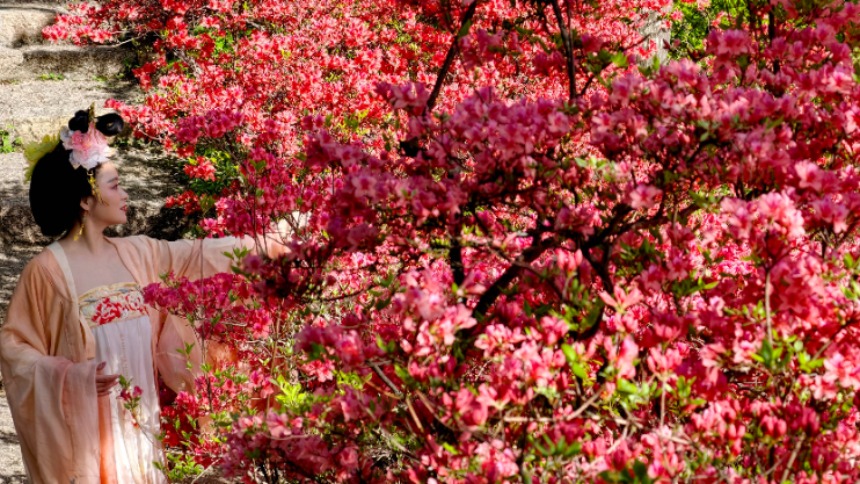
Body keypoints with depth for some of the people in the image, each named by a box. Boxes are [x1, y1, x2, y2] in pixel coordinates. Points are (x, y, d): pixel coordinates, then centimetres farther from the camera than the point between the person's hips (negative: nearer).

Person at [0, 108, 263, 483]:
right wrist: (73, 377, -21)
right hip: (85, 432, -6)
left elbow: (199, 255, 15)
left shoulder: (136, 254, 6)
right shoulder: (48, 269, -11)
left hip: (137, 425, 6)